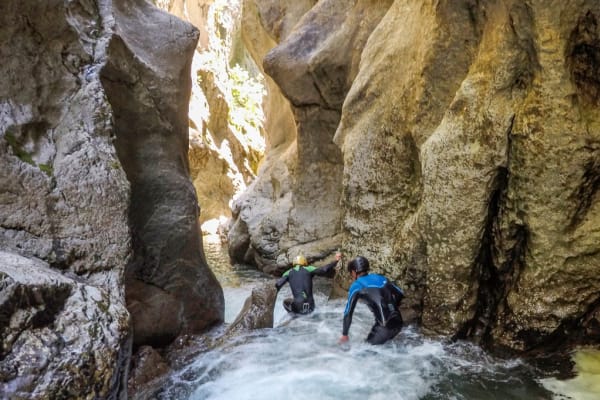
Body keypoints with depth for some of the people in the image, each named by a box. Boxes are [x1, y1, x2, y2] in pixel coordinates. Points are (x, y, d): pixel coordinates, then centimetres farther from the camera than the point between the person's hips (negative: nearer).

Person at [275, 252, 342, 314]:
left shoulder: (288, 273, 8)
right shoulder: (308, 269, 4)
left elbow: (278, 284, -3)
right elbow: (324, 270, -8)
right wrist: (336, 261, 0)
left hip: (297, 306, -1)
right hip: (310, 306, 1)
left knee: (285, 302, 31)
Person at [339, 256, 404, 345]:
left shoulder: (356, 286, -1)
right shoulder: (380, 278, 15)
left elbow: (348, 313, 0)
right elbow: (400, 293, 22)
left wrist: (344, 334, 10)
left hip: (385, 326, -6)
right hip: (398, 322, 7)